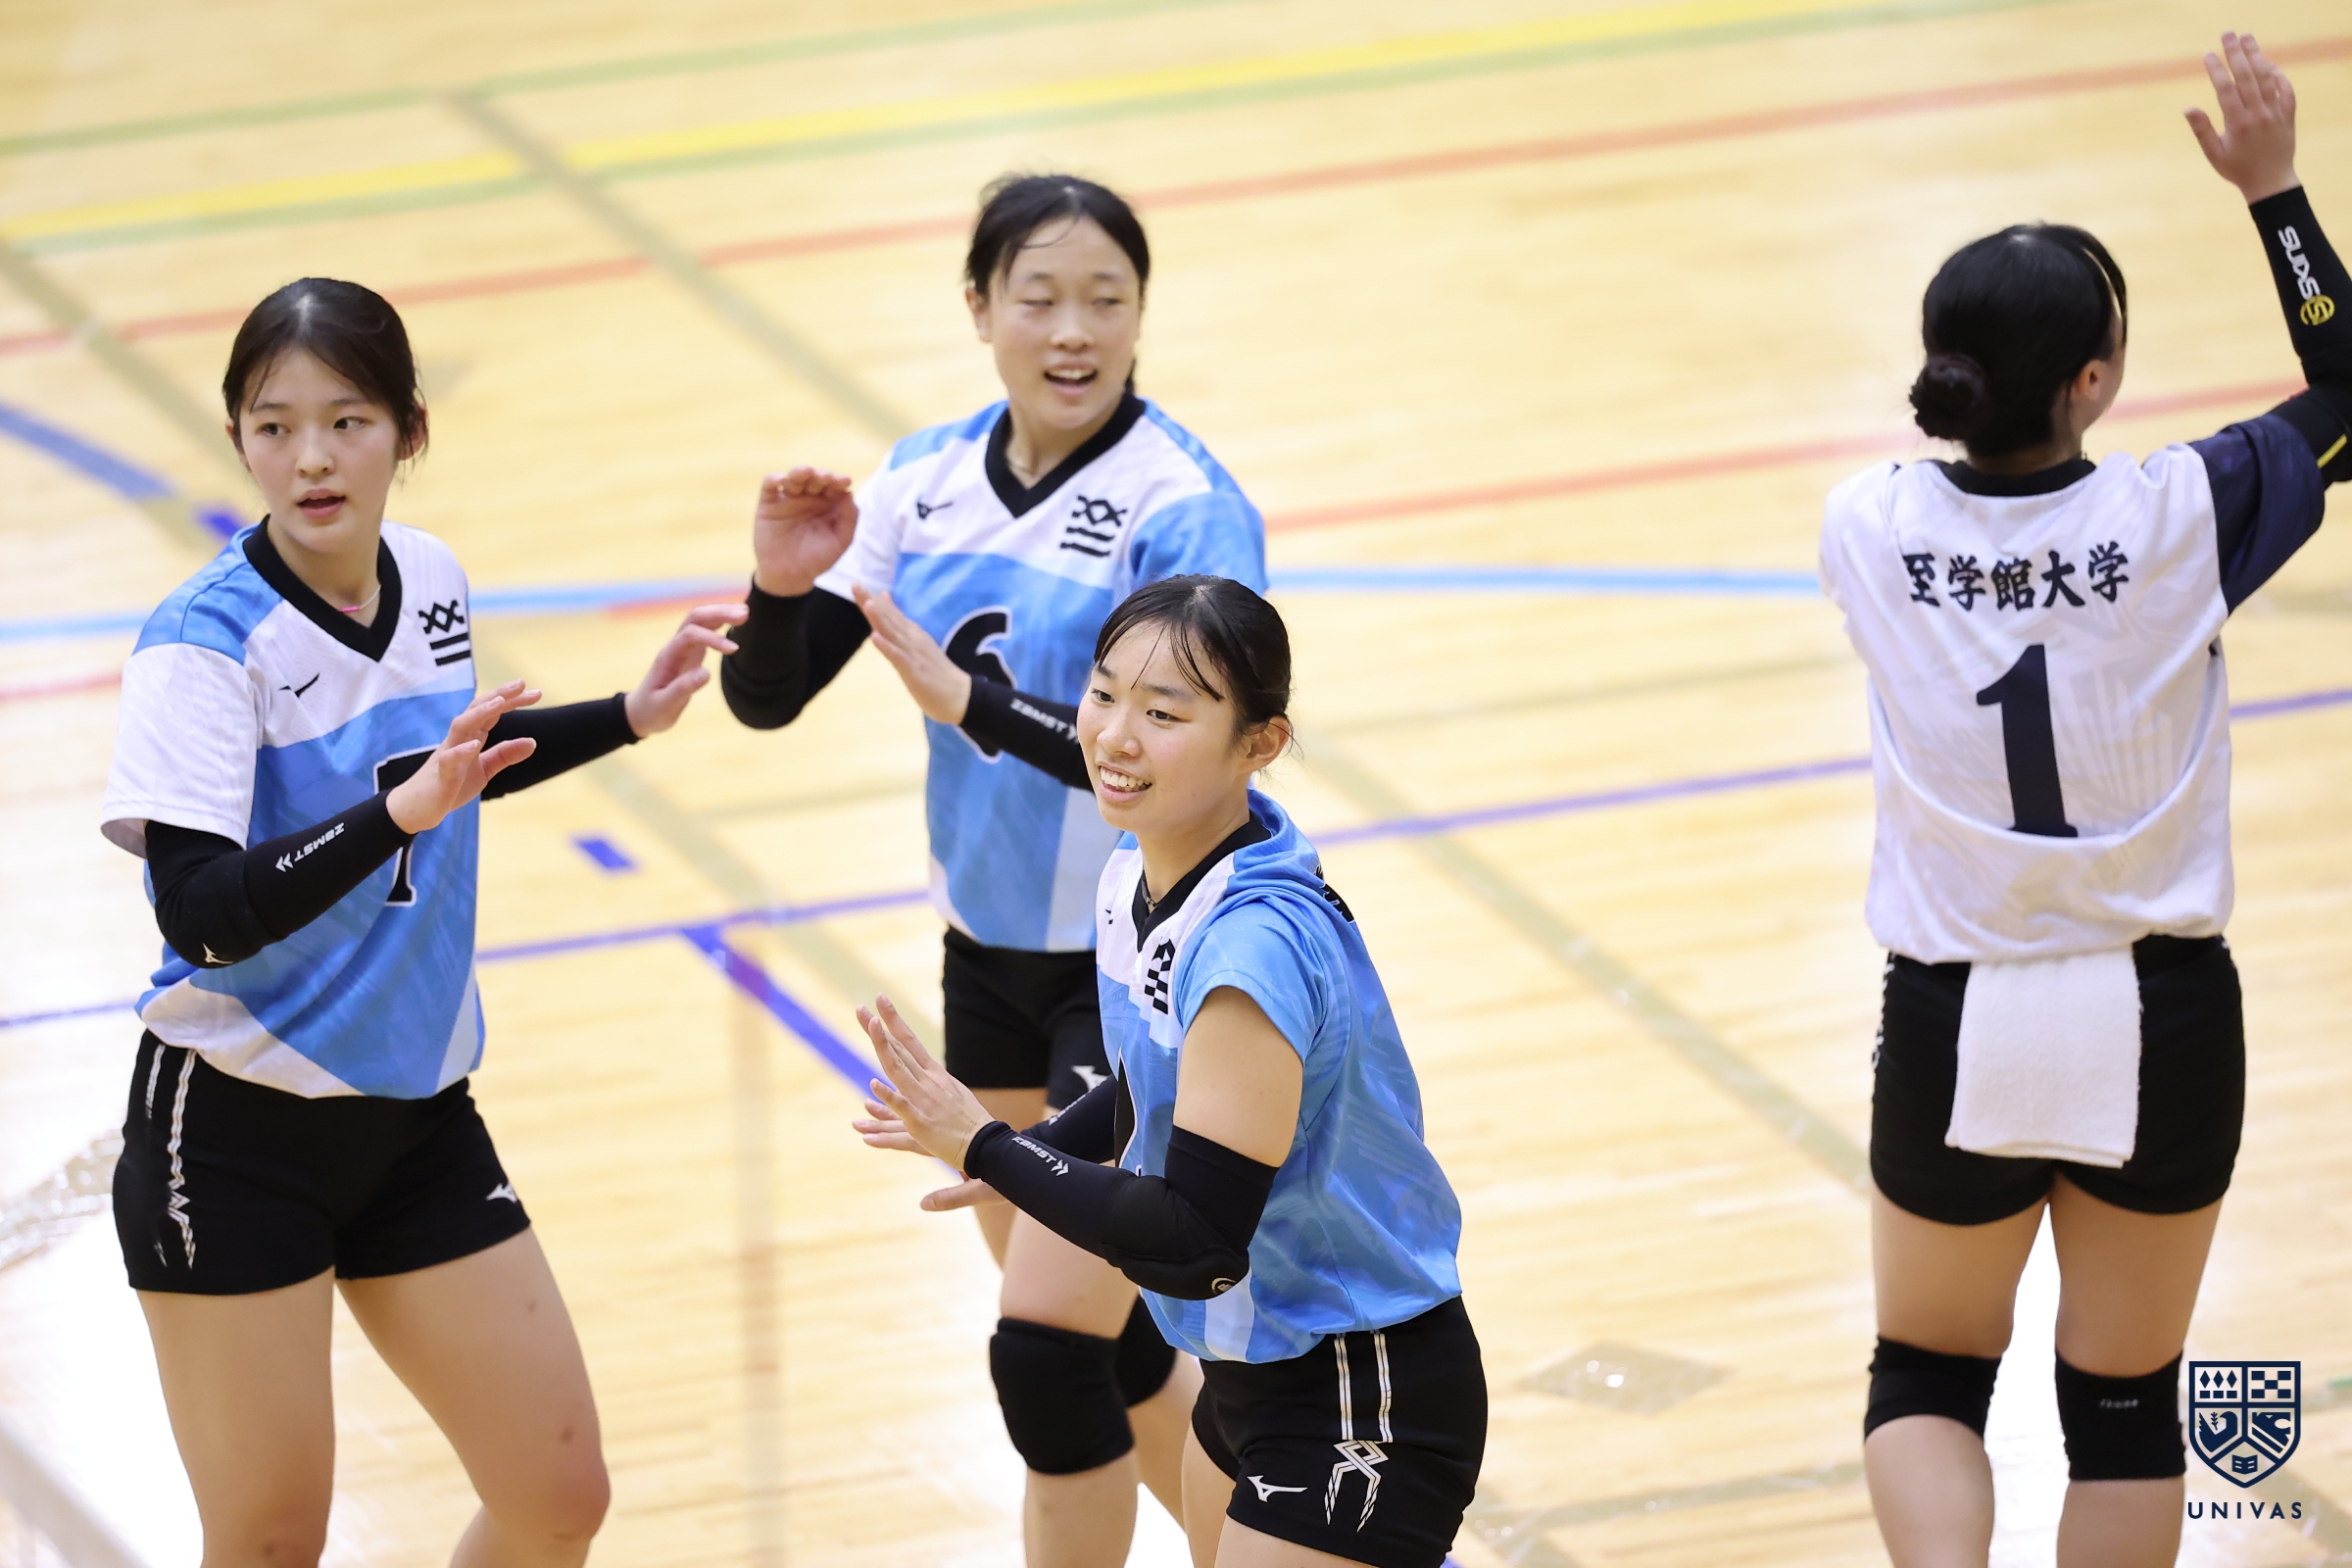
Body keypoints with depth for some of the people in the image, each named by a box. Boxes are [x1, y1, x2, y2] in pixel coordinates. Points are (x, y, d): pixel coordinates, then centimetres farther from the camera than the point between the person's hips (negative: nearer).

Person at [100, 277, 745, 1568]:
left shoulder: (431, 580, 1)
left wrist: (627, 718, 19)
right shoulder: (206, 641, -19)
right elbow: (203, 915, -29)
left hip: (417, 1114, 6)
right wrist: (401, 806, -38)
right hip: (236, 1133, -6)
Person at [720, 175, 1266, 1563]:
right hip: (990, 953, 7)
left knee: (1048, 1349, -11)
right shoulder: (930, 482, 0)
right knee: (1092, 1333, 18)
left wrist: (973, 702, -31)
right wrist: (782, 587, -20)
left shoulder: (1183, 507, -18)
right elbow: (765, 697, 0)